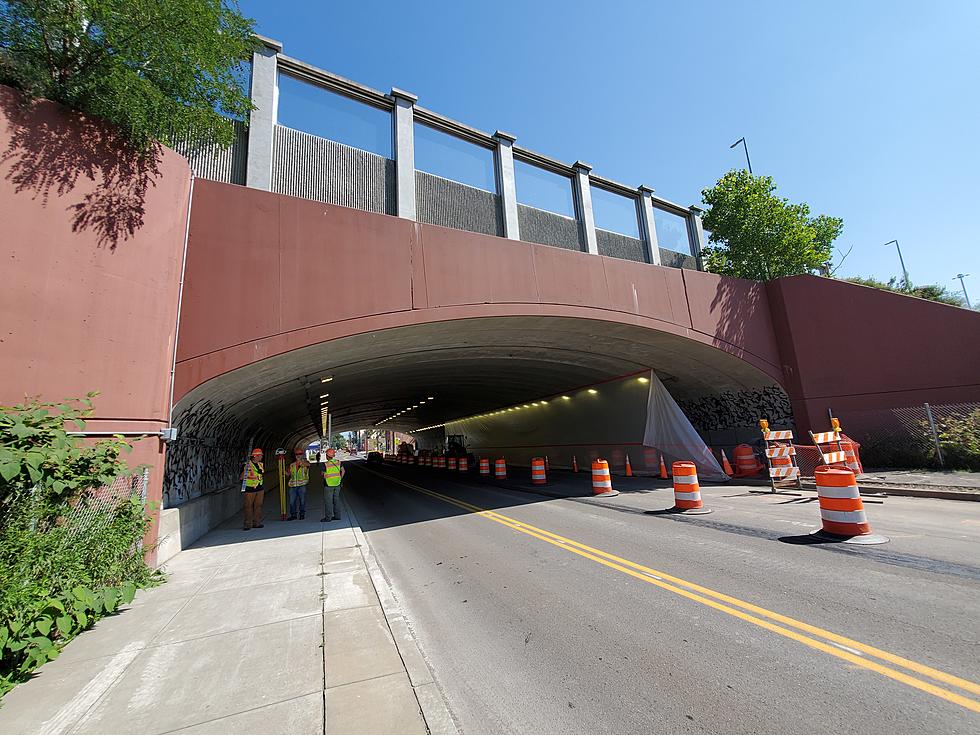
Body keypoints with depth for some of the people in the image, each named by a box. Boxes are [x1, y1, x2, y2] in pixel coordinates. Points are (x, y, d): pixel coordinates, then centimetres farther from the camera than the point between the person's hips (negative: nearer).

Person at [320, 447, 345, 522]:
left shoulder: (325, 464, -16)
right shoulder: (338, 462, 0)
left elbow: (323, 474, -6)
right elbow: (343, 471, 8)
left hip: (328, 485, -5)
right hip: (337, 484, 6)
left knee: (328, 501, 2)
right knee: (336, 499, 12)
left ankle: (328, 517, 5)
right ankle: (337, 516, 17)